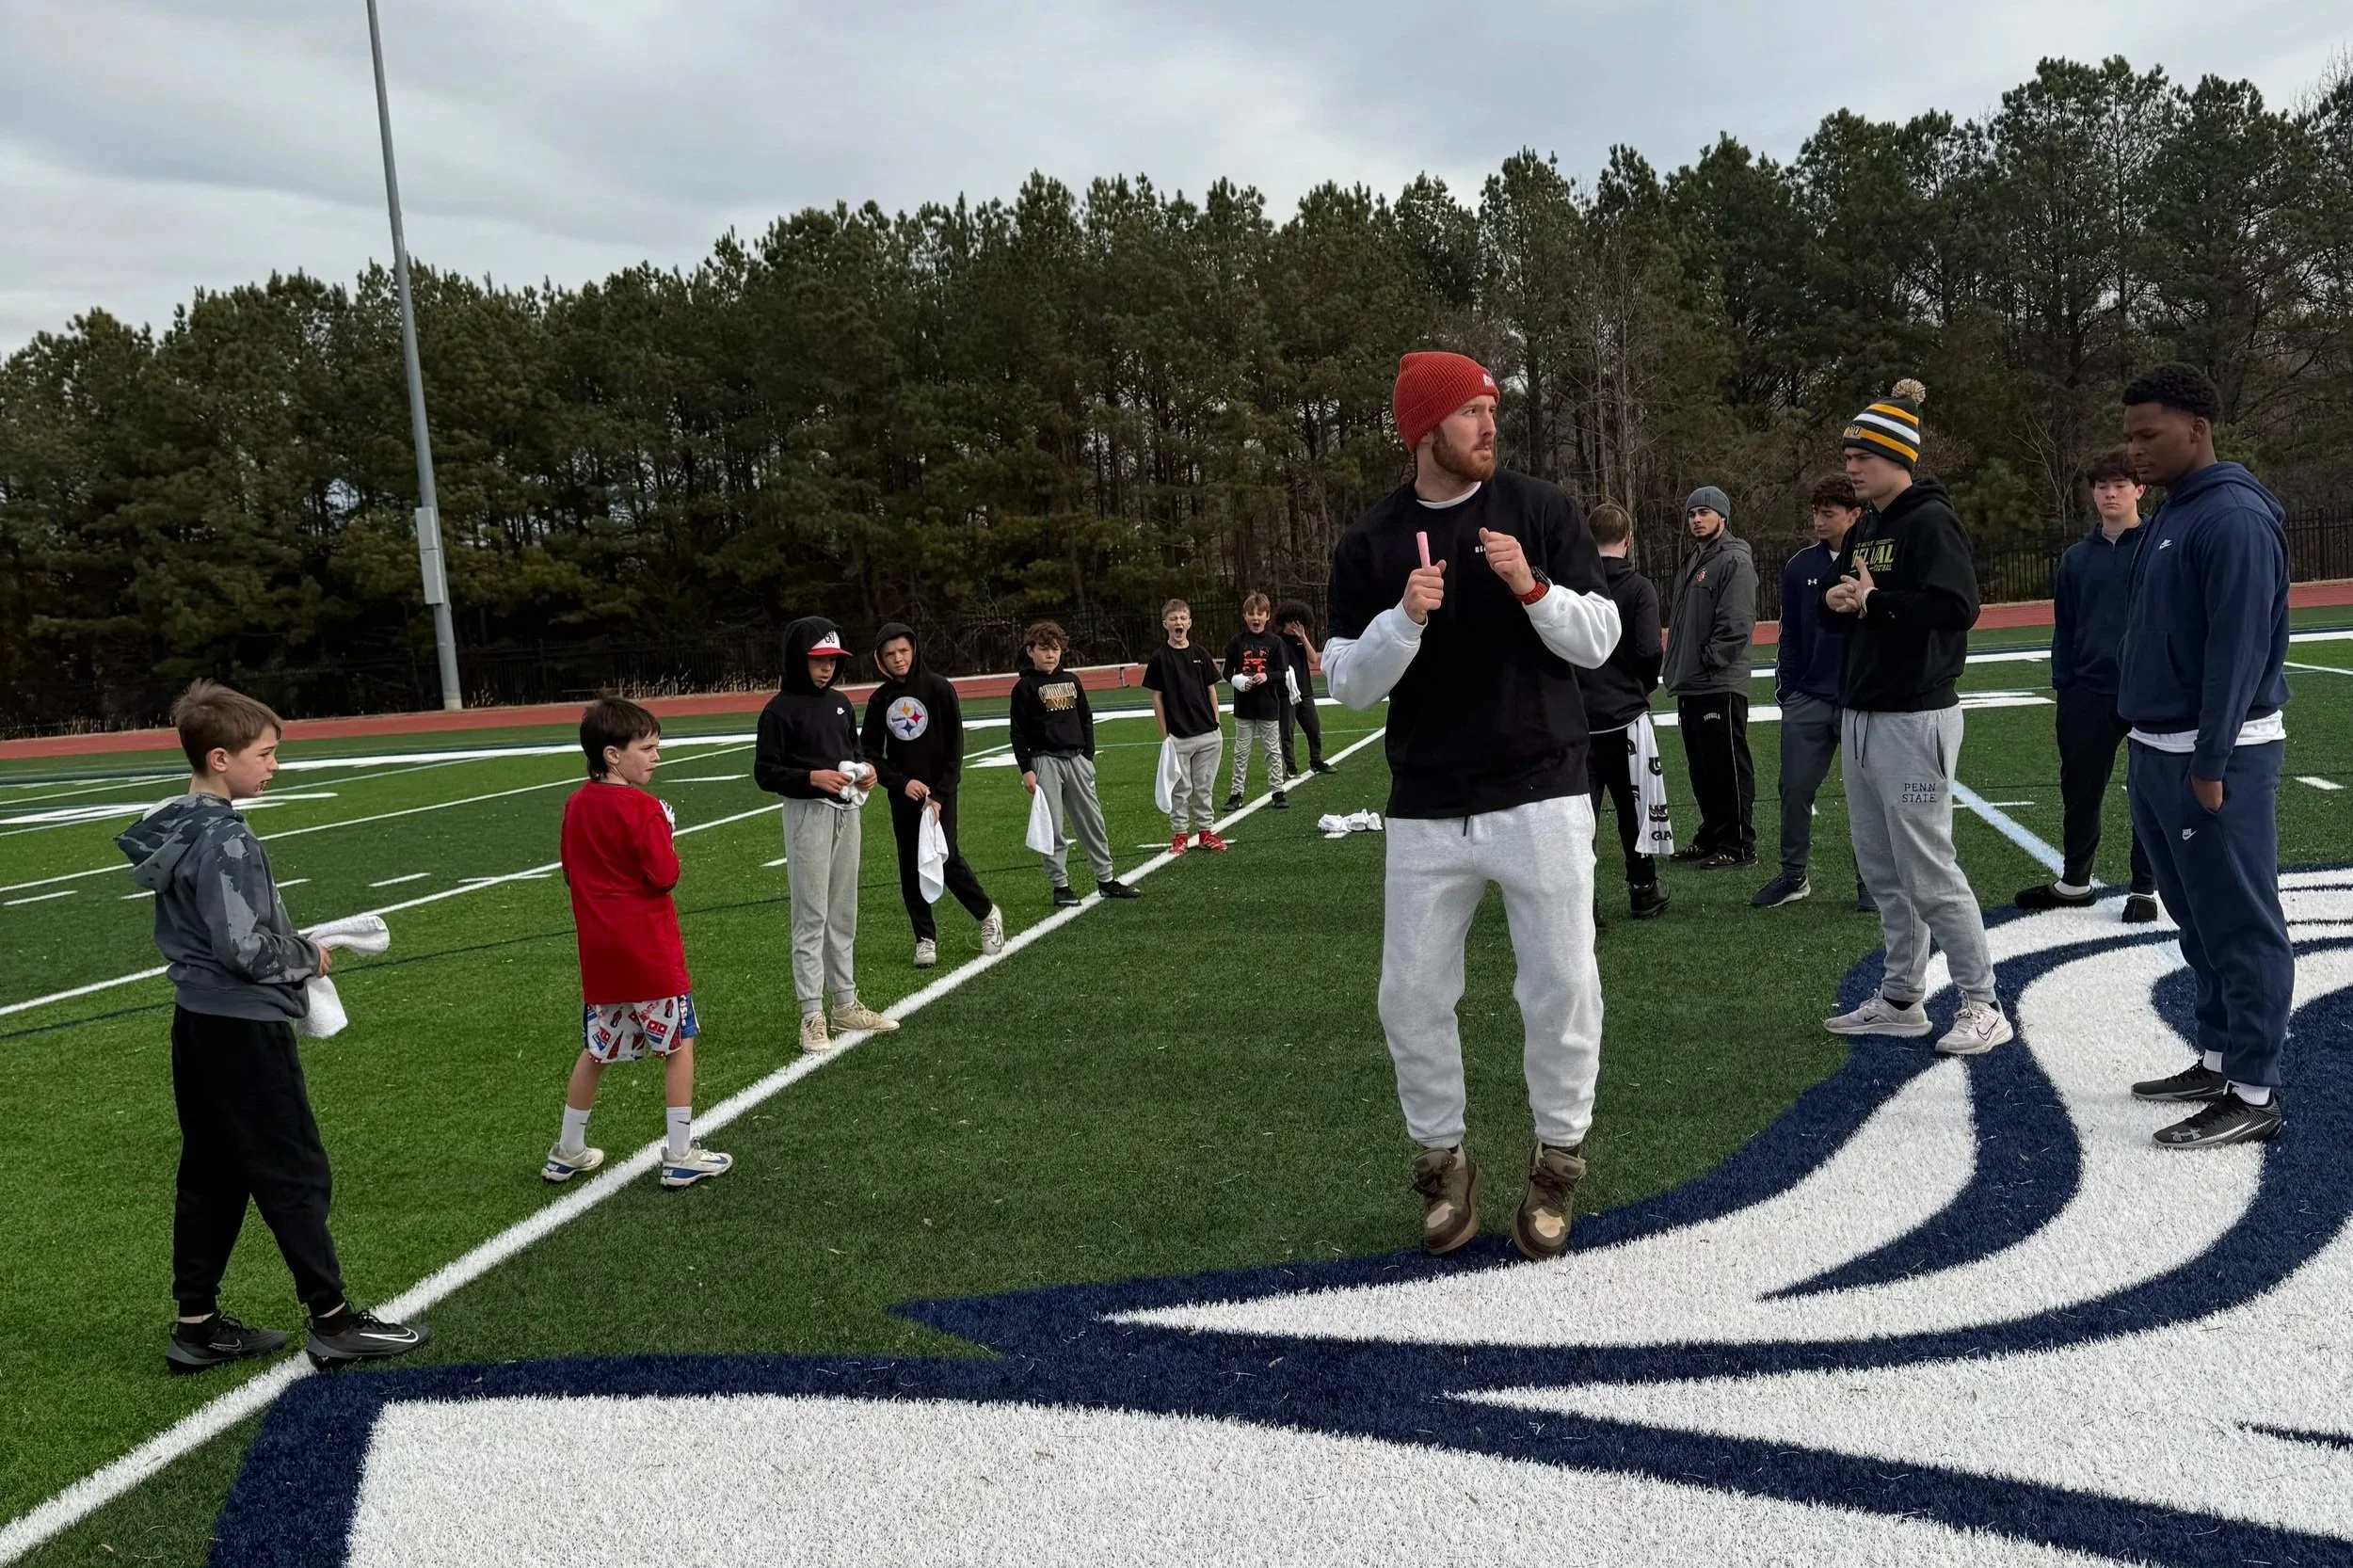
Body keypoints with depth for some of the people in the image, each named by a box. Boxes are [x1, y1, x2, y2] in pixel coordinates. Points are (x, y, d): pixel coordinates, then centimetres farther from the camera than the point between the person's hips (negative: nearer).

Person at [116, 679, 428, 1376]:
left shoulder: (172, 830, 9)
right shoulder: (225, 840, -21)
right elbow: (247, 948, -23)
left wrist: (294, 947, 8)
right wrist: (307, 957, -6)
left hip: (197, 1022, 9)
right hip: (243, 1028, -9)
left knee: (210, 1176, 15)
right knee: (295, 1174, 0)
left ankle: (197, 1325, 22)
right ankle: (333, 1321, 9)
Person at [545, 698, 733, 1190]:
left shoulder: (576, 805, 7)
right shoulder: (641, 806, -16)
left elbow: (571, 874, 15)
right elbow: (665, 875, -16)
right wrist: (664, 837, 0)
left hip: (597, 951, 7)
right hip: (650, 950, -7)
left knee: (596, 1051, 19)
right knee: (679, 1043, 5)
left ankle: (567, 1153, 27)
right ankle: (680, 1157, 7)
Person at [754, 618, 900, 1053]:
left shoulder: (841, 703, 10)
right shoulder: (780, 709, -9)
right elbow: (765, 773, -11)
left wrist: (866, 770, 0)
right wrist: (812, 777, -24)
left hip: (846, 812, 7)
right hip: (807, 815, -7)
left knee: (844, 914, 13)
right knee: (811, 916, -5)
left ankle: (845, 1004, 23)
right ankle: (812, 1016, 0)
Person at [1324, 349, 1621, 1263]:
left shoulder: (1540, 511, 1)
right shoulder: (1369, 544, 1)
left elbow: (1599, 642, -1)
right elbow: (1350, 685, -2)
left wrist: (1533, 587, -18)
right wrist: (1405, 620, -19)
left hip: (1541, 798, 0)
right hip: (1426, 812, 1)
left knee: (1563, 988, 1)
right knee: (1411, 998, 5)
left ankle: (1557, 1162, 22)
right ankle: (1441, 1160, 26)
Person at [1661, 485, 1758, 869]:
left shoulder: (1735, 561, -7)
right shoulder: (1691, 564, 20)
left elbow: (1737, 623, -16)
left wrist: (1709, 660, -18)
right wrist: (1677, 668, 14)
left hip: (1721, 686, -9)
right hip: (1690, 686, 9)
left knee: (1729, 768, -5)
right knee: (1701, 769, 14)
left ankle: (1739, 846, 0)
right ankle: (1712, 837, 24)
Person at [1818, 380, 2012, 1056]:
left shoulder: (1931, 521, -11)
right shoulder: (1863, 530, 15)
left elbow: (1957, 608, -23)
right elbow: (1837, 608, 17)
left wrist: (1874, 600, -18)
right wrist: (1834, 601, -4)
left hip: (1915, 717, -9)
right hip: (1860, 714, 9)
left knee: (1927, 872, -5)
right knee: (1881, 872, 13)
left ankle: (1982, 1006, 6)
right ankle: (1901, 1001, 23)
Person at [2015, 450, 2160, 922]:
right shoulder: (2077, 556, 9)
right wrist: (2063, 683, 7)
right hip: (2089, 691, 4)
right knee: (2080, 786, 11)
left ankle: (2145, 887, 16)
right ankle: (2074, 881, 26)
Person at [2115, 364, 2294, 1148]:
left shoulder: (2235, 518, -14)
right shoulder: (2172, 515, 15)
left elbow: (2239, 647, -19)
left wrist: (2210, 763, -21)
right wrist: (2148, 750, 17)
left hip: (2214, 756, -10)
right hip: (2157, 751, 10)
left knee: (2240, 926, -4)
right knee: (2198, 920, 16)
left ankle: (2253, 1094, 2)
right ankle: (2220, 1060, 27)